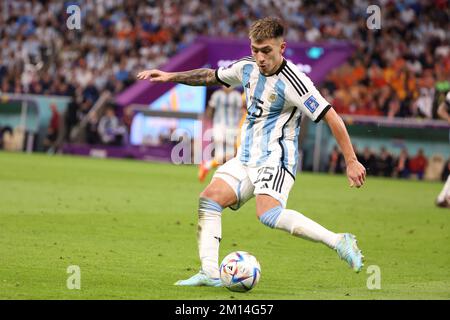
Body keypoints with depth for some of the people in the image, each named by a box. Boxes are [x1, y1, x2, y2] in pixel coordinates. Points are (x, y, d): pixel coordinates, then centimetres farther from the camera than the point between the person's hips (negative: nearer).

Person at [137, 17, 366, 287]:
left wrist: (352, 162, -18)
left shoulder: (293, 81, -17)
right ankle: (210, 273, -11)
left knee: (268, 214, -30)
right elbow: (212, 76, 26)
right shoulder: (248, 68, 6)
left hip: (276, 158, -8)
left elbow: (332, 118, -17)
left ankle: (339, 242, -24)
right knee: (209, 199, -9)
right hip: (246, 159, 8)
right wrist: (171, 76, 21)